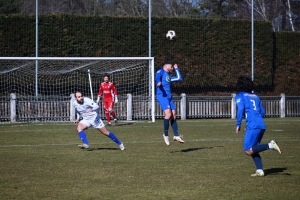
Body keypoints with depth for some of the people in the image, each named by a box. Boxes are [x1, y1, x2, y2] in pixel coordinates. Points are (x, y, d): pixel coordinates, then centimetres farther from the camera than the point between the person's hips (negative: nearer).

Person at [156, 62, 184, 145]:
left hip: (169, 97, 9)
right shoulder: (161, 71, 5)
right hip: (162, 96, -9)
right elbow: (157, 76, -16)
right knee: (168, 114, -20)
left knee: (173, 115, 4)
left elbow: (179, 78, 35)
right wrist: (158, 82, -37)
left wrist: (176, 69, 38)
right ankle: (165, 134, -6)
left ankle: (176, 135, 11)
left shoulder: (169, 76, 28)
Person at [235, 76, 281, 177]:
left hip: (253, 126, -8)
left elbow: (240, 109, -10)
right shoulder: (255, 96, 23)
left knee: (248, 151, -9)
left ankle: (270, 145, -20)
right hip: (262, 126, 8)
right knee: (253, 149, 14)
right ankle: (260, 170, 1)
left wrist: (238, 125, -5)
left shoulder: (240, 96, 5)